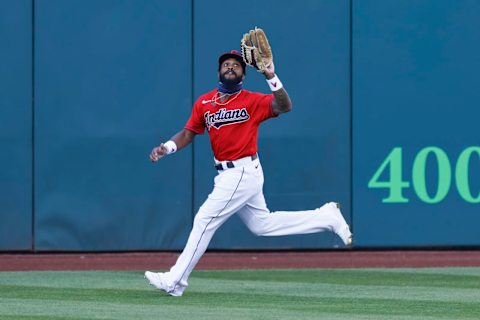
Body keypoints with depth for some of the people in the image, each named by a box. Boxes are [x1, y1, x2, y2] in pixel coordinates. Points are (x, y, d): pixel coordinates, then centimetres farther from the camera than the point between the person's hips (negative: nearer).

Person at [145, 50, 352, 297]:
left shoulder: (252, 101, -9)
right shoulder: (204, 103, 8)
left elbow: (285, 107, -22)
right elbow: (188, 133, 9)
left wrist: (271, 77, -33)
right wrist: (167, 148, -9)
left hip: (243, 173, -8)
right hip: (227, 175, 8)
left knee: (204, 220, -7)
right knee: (262, 225, 17)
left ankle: (175, 281, 0)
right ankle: (326, 217, 26)